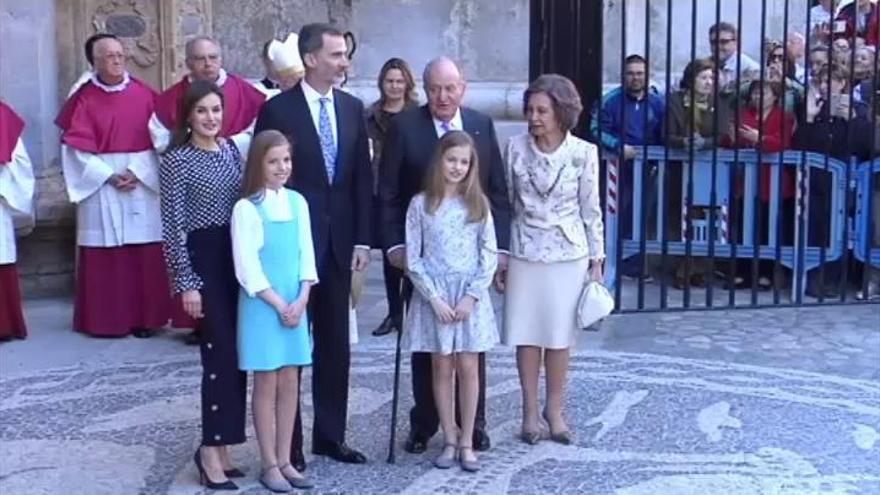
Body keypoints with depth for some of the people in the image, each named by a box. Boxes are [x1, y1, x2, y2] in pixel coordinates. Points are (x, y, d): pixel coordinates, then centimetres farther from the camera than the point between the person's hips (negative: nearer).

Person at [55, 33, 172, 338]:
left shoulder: (144, 94, 4)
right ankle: (106, 320, 8)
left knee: (146, 255, 1)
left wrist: (138, 172, -11)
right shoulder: (85, 99, 1)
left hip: (144, 184, 1)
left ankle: (145, 317, 10)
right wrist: (108, 176, -13)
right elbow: (77, 147, -4)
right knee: (105, 256, 0)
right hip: (101, 185, -1)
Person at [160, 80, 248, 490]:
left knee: (236, 354, 8)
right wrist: (186, 283, -14)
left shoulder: (232, 149, 10)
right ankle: (211, 450, 6)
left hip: (238, 257, 6)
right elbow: (173, 226, -10)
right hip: (203, 260, -6)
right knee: (222, 354, -6)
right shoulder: (177, 160, -8)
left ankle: (220, 444, 20)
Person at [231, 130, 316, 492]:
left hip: (296, 305, 5)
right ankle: (269, 465, 11)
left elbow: (306, 254, 6)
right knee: (266, 385, 2)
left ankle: (285, 460, 18)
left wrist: (301, 300, -6)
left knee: (290, 384, 9)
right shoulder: (247, 208, -10)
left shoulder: (298, 202, 6)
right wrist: (279, 304, -14)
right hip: (262, 307, -5)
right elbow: (247, 268, -14)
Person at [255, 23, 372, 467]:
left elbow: (362, 177, 8)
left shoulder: (352, 108, 7)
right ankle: (288, 441, 15)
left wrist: (362, 238, 3)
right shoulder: (278, 109, -8)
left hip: (339, 241, 5)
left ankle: (330, 434, 23)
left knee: (336, 345, 11)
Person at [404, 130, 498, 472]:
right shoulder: (421, 204, -1)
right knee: (442, 368, 6)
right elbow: (413, 259, -3)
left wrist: (471, 296, -8)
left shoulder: (478, 204, 3)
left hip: (471, 296, 1)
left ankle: (467, 442, 12)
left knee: (468, 368, 3)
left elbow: (489, 255, 1)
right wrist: (435, 297, -10)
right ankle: (450, 440, 17)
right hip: (434, 297, -1)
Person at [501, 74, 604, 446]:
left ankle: (555, 408, 22)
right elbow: (505, 203, 4)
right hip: (525, 252, 1)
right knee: (526, 333, 6)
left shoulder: (583, 153, -6)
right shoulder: (516, 148, -3)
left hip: (568, 254, -1)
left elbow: (591, 209, 0)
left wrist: (596, 260, 1)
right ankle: (530, 409, 20)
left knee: (559, 334, 7)